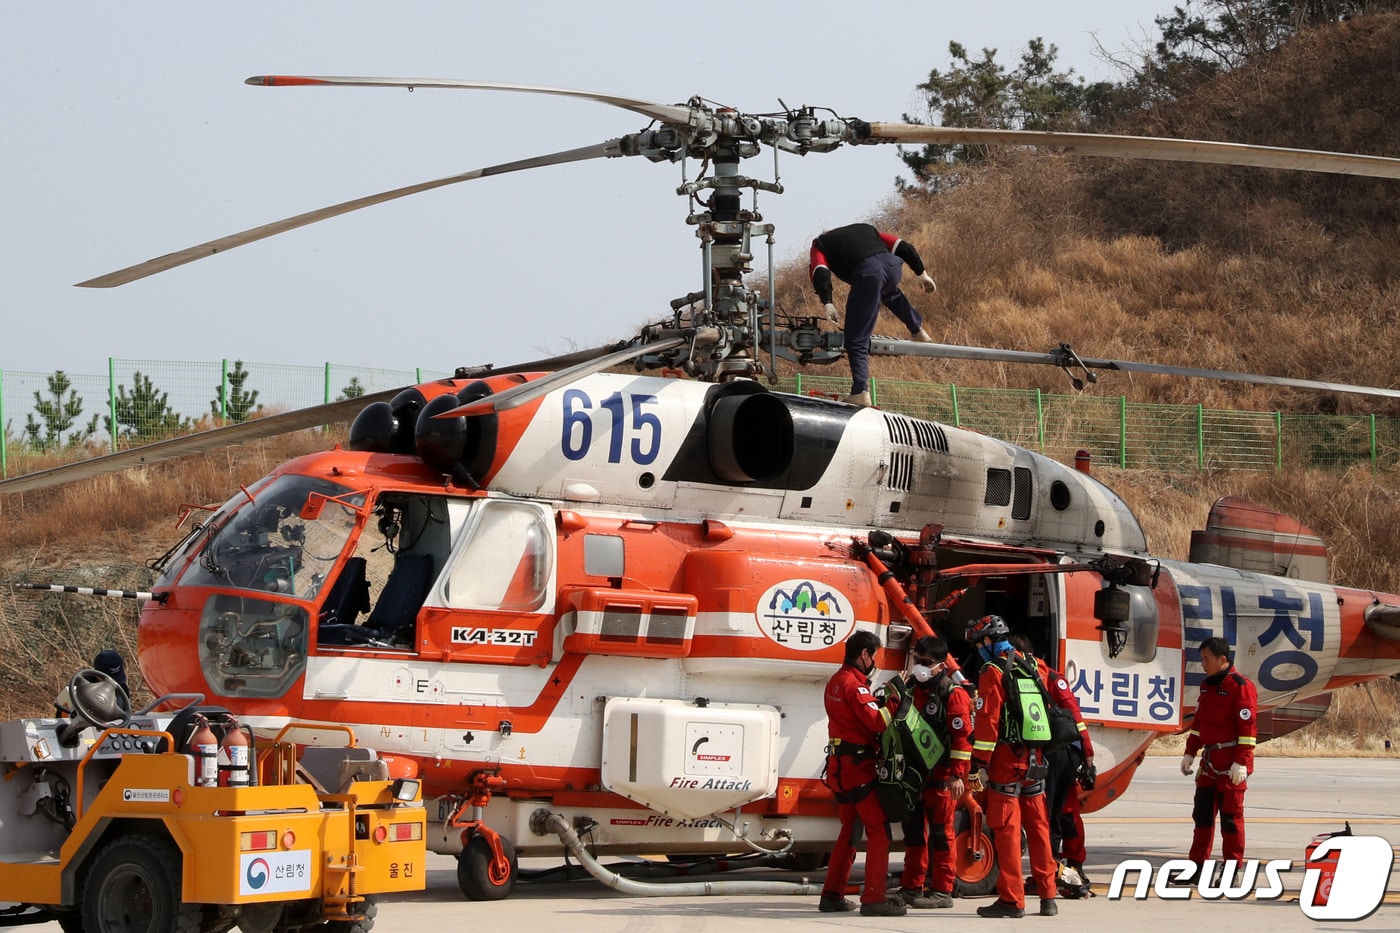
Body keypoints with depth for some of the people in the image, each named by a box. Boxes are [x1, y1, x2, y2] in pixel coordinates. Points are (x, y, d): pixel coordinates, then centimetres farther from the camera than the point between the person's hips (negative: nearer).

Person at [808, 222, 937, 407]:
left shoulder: (820, 244, 26)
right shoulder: (866, 229, 37)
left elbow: (820, 273, 4)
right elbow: (904, 247, 26)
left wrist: (828, 303, -6)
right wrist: (922, 273, 31)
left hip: (867, 272, -5)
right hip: (892, 266, 5)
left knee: (856, 338, 3)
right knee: (888, 290, 43)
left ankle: (860, 392, -6)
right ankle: (918, 331, 42)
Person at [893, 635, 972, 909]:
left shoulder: (952, 694, -11)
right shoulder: (911, 689, 15)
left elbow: (962, 736, -16)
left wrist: (957, 775, -20)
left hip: (941, 776, -8)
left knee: (940, 832, -4)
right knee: (913, 831, 11)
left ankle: (942, 891, 0)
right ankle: (911, 888, 17)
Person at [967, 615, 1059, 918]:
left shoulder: (993, 672, -10)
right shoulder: (1033, 666, 11)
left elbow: (987, 720, -16)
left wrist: (981, 762, -14)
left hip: (1006, 758, -7)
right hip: (1035, 758, 7)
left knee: (1006, 829, -4)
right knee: (1038, 826, 12)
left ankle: (1012, 899, -5)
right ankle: (1048, 896, 13)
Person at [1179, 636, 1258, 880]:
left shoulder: (1240, 685, -13)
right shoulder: (1207, 685, 14)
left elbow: (1247, 727, -17)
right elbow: (1199, 721, 21)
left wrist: (1241, 762, -20)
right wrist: (1190, 753, 16)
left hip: (1231, 763, -9)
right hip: (1210, 760, 9)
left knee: (1231, 817, -3)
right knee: (1202, 813, 11)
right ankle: (1197, 868, 17)